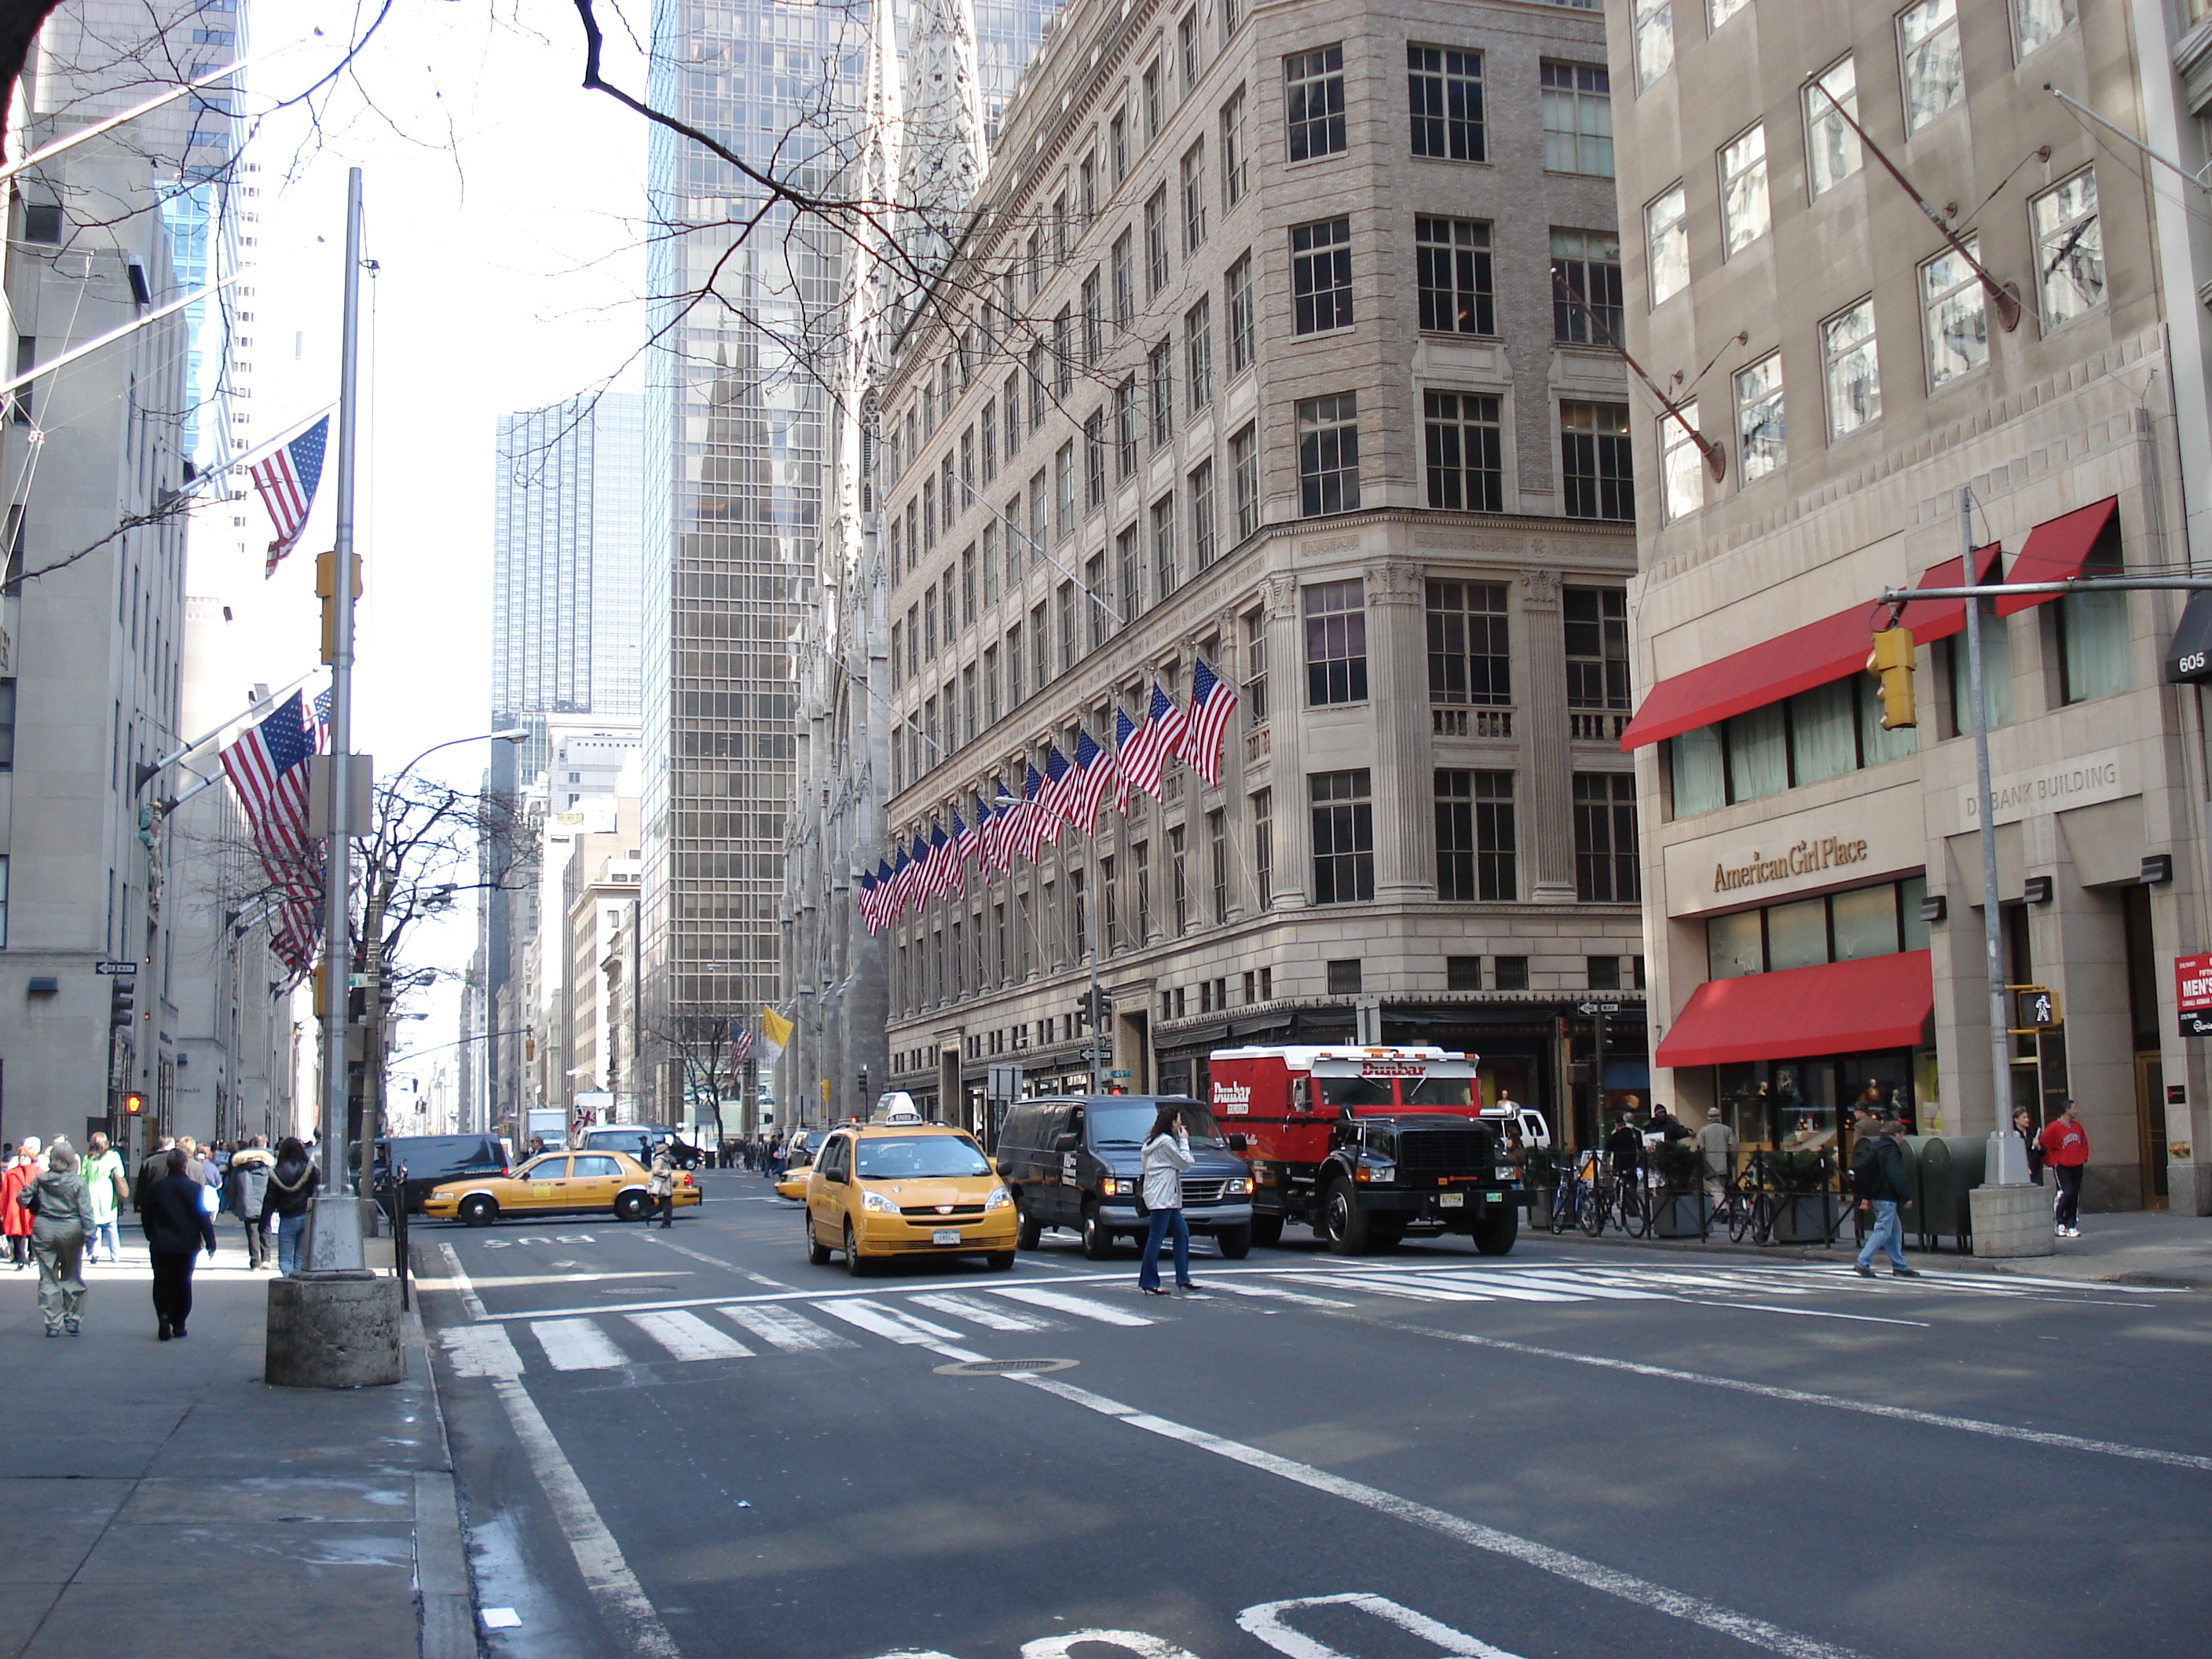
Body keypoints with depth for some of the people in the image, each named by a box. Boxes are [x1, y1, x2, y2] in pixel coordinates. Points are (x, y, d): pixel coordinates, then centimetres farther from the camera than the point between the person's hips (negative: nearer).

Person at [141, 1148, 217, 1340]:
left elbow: (146, 1216, 5)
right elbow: (203, 1217, -9)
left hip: (161, 1245, 1)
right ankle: (179, 1324, 12)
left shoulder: (156, 1187, -4)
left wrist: (151, 1237, 20)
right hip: (187, 1245, -1)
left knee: (162, 1283, 7)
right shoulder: (194, 1188, -10)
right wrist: (210, 1243, -4)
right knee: (183, 1284, 10)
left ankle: (164, 1316, -14)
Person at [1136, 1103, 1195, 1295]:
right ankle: (1149, 1283, -7)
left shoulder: (1154, 1141, 19)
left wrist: (1181, 1141, 15)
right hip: (1161, 1197, -11)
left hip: (1169, 1198, 11)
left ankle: (1183, 1279, 15)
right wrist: (1184, 1141, 3)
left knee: (1182, 1232, 13)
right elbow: (1186, 1162, -8)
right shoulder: (1166, 1141, -13)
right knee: (1156, 1237, -8)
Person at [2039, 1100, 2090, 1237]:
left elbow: (2084, 1143, 22)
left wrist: (2084, 1158, 12)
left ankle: (2071, 1226, 11)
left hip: (2077, 1166, 6)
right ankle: (2059, 1222, -1)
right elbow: (2045, 1147, -8)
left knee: (2075, 1195, 5)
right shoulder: (2053, 1128, -10)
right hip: (2062, 1167, -6)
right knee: (2066, 1192, -15)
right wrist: (2054, 1162, -10)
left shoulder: (2077, 1126, 10)